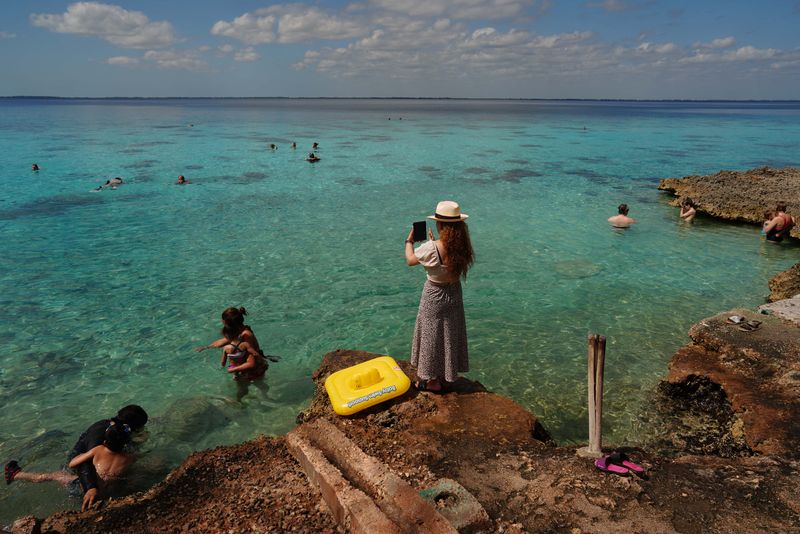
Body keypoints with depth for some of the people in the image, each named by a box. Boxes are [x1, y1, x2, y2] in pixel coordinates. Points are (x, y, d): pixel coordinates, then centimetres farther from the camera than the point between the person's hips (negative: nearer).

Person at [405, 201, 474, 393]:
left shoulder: (431, 248, -28)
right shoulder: (462, 246, -13)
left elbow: (410, 260, -10)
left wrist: (409, 241, 6)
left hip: (434, 297, -5)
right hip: (454, 295, 5)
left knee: (432, 336, 12)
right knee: (449, 334, 20)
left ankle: (432, 380, 27)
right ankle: (445, 375, 37)